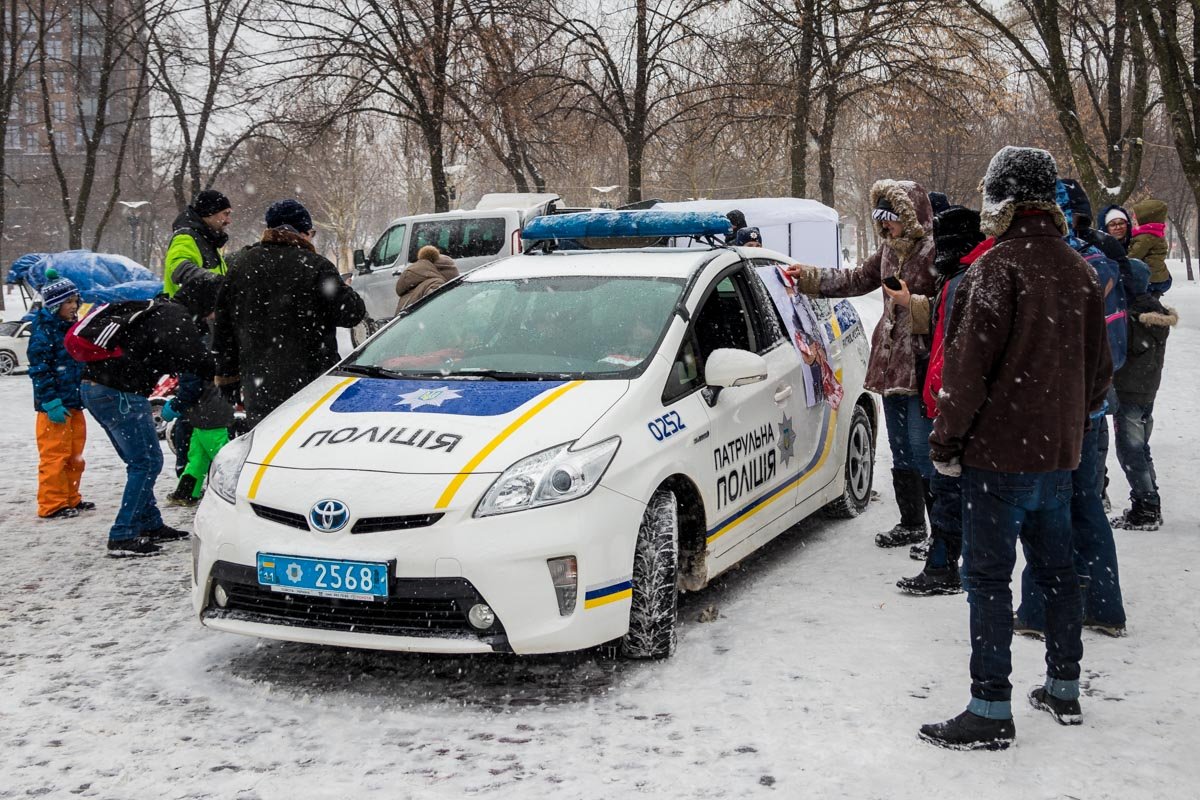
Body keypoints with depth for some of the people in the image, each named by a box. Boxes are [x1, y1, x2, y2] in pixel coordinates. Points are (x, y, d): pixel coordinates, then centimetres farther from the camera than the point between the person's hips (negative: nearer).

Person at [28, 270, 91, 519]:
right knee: (55, 456, -6)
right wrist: (51, 402, -21)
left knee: (74, 456, 15)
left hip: (74, 403, 9)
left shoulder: (72, 328, 14)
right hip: (54, 406, -9)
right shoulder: (43, 332, -13)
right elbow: (39, 370, -17)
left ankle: (70, 499, 25)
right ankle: (51, 505, -1)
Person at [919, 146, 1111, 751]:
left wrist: (947, 440, -11)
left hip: (999, 451, -8)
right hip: (1059, 451, 8)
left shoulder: (997, 267, -15)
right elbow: (1098, 365, 17)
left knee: (989, 577, -4)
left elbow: (968, 362, -18)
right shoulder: (1078, 269, 10)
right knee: (1056, 569, 17)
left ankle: (991, 712, -2)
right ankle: (1064, 689, 28)